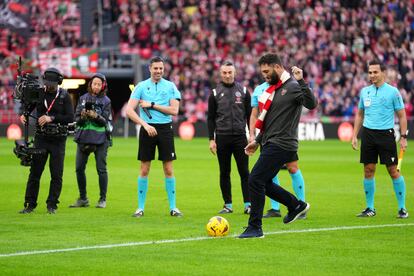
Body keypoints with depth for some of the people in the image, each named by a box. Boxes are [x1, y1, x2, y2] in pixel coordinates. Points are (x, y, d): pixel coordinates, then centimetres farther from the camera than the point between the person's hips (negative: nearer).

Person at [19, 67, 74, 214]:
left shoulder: (64, 96, -2)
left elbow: (70, 118, -8)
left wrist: (52, 118, -17)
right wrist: (23, 115, -12)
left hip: (58, 140, -2)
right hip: (41, 138, 2)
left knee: (56, 175, 0)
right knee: (35, 172, 1)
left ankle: (52, 205, 9)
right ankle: (30, 205, 6)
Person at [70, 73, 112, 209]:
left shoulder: (106, 101, 2)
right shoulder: (83, 98, 9)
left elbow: (105, 121, -4)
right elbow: (77, 119, 6)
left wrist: (96, 116, -22)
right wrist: (82, 117, -15)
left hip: (100, 138, -3)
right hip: (83, 137, 3)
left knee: (101, 169, -3)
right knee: (79, 168, 2)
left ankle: (102, 199, 6)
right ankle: (82, 199, 13)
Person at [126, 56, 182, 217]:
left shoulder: (170, 86, 4)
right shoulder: (141, 86, 2)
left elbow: (174, 110, -6)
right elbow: (129, 110, -6)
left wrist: (152, 105, -10)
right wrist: (145, 125, -16)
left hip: (165, 128, 0)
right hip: (147, 129, 0)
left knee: (168, 169, 1)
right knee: (144, 170, 2)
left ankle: (173, 207, 6)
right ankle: (141, 207, 9)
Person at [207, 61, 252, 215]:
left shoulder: (243, 91, 6)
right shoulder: (215, 93, 5)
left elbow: (249, 115, 8)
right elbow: (211, 118, 6)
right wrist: (211, 139, -1)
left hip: (240, 137, 0)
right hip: (222, 138, 0)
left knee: (244, 172, -3)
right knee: (224, 173, 4)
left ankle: (248, 204, 0)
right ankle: (228, 205, 11)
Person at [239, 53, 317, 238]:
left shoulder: (292, 87, -12)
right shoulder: (274, 88, 18)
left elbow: (312, 104, -28)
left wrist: (301, 81, -36)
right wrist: (257, 140, 25)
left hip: (281, 145, -10)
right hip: (270, 144, 10)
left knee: (256, 180, -12)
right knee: (263, 183, 14)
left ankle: (255, 228, -5)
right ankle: (297, 205, 30)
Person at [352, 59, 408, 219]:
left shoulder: (392, 92, -4)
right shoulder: (365, 91, 10)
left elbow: (401, 115, -1)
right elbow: (360, 115, 19)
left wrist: (403, 137, -8)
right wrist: (355, 136, 12)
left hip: (386, 134, -4)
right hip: (368, 133, 4)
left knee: (393, 171, -4)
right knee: (368, 171, 4)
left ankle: (402, 208, 4)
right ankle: (370, 208, 13)